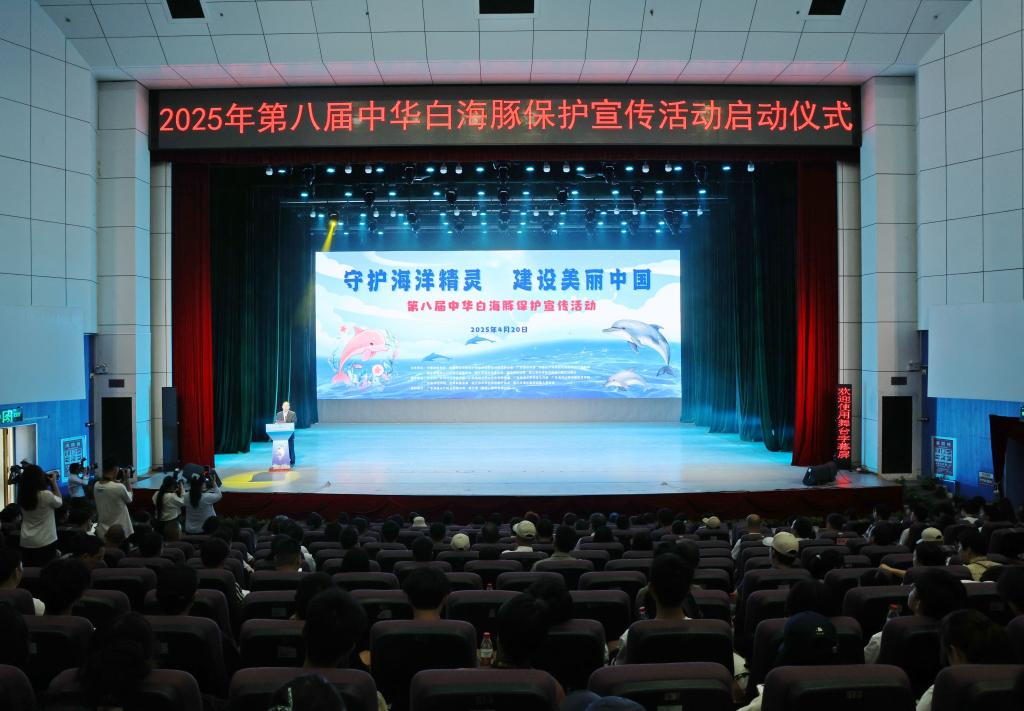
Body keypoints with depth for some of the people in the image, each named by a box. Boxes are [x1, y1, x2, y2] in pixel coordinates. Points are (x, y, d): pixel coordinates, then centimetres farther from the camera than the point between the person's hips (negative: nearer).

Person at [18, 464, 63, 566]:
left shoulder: (22, 496, -3)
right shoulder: (46, 495, -19)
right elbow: (59, 502, 1)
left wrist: (49, 483, 9)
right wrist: (54, 483, 5)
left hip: (26, 542, 5)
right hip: (45, 542, -5)